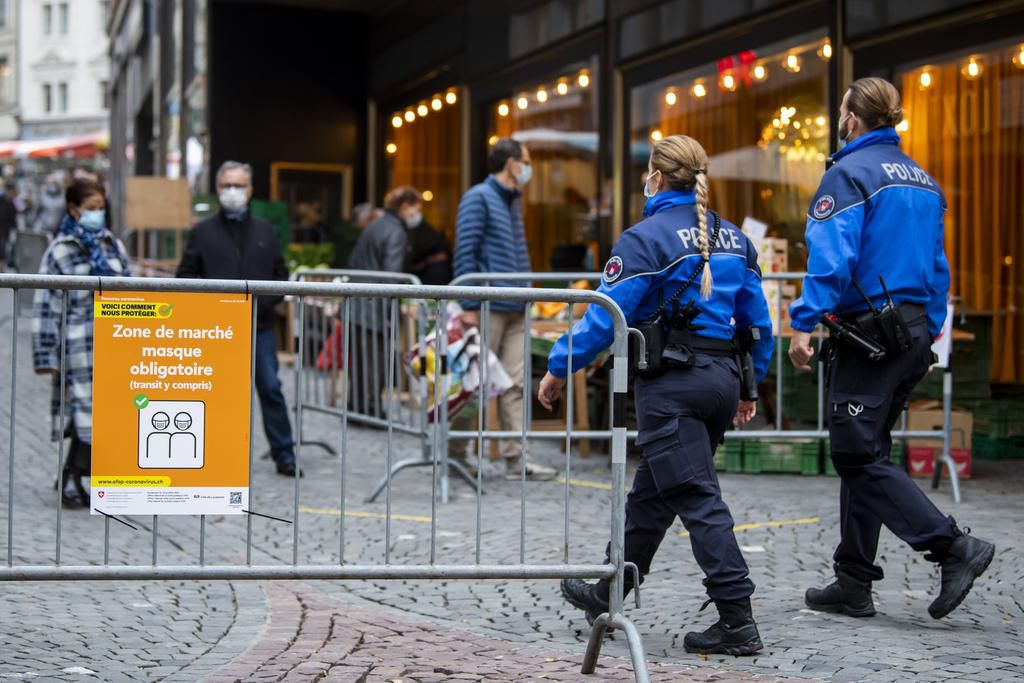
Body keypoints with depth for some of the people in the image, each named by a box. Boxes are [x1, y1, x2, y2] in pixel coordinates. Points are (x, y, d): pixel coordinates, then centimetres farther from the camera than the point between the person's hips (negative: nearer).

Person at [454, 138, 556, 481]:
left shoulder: (512, 202, 19)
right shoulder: (478, 198, -6)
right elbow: (465, 253, -12)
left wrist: (526, 297, 19)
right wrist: (469, 306, -18)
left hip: (516, 310, 8)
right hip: (488, 308, -8)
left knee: (515, 385, 3)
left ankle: (516, 457, 2)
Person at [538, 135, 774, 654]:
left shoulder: (647, 237, -10)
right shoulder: (733, 237, 12)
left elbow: (606, 316, -12)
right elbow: (757, 320, 14)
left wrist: (559, 367, -3)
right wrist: (748, 386, 22)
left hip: (671, 382, -8)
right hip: (721, 377, 8)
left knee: (697, 499, -7)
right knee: (651, 493, 18)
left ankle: (737, 621, -10)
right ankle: (609, 593, 31)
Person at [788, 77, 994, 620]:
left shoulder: (850, 172, -8)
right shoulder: (922, 179, 16)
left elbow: (832, 256, -19)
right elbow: (937, 266, 18)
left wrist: (804, 324, -19)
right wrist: (928, 334, 22)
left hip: (869, 333, -8)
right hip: (914, 332, 8)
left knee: (858, 455, -6)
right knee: (863, 454, 12)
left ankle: (953, 547, -13)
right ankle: (853, 584, 14)